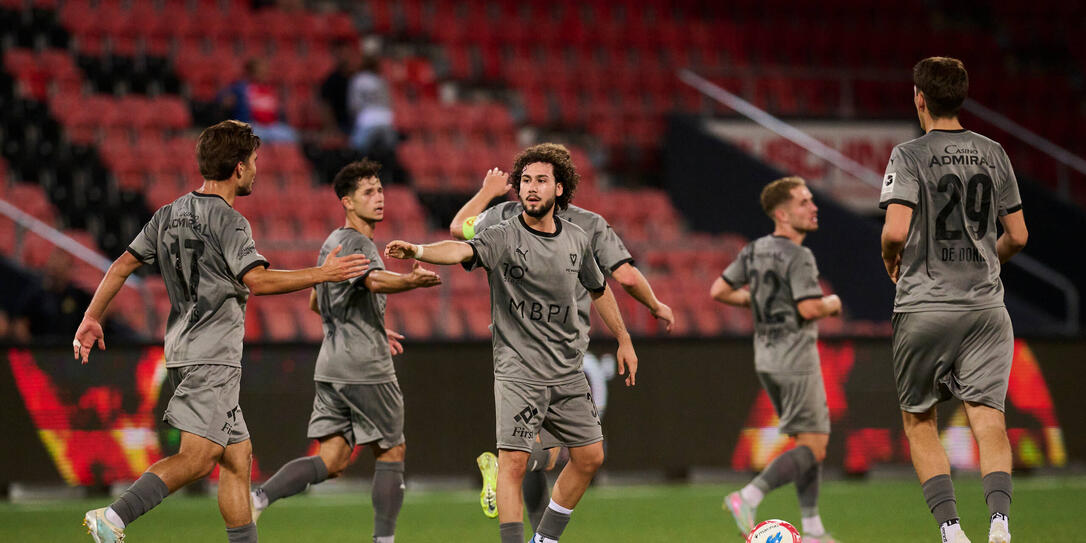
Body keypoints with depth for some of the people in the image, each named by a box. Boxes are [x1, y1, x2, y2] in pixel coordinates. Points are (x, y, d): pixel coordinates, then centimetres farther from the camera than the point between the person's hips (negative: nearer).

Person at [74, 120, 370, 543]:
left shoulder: (169, 215, 14)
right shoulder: (228, 222, -11)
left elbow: (123, 264, 16)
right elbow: (256, 280, -23)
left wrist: (92, 318, 23)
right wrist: (322, 274, -17)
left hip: (182, 349, 9)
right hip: (212, 356, -9)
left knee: (237, 456, 10)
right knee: (197, 458, -15)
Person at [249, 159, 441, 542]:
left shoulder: (333, 243, 19)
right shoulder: (355, 243, -11)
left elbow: (317, 302, 30)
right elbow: (375, 281, -33)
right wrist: (411, 281, -54)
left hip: (332, 367, 8)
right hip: (365, 367, -8)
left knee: (331, 460, 5)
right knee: (391, 453, 4)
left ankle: (259, 497, -12)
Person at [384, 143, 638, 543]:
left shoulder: (577, 239, 6)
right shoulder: (503, 238, -10)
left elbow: (598, 289, 23)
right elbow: (463, 250, -30)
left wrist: (623, 340, 28)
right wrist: (418, 251, -50)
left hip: (568, 371, 6)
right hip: (519, 372, -6)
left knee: (589, 457, 9)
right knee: (513, 462, -14)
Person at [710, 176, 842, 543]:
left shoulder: (754, 251, 8)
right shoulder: (798, 257, -17)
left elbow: (719, 291, 10)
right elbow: (810, 309, -25)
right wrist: (832, 304, -4)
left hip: (767, 360, 9)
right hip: (796, 359, -9)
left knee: (810, 442, 14)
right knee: (814, 448, -5)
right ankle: (749, 498, -16)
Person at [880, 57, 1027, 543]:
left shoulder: (910, 156, -7)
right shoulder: (993, 154, 6)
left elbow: (896, 231, -17)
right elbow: (1017, 235, 8)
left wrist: (891, 261, 5)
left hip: (925, 305, -3)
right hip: (985, 305, 3)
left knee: (918, 421, 11)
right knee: (987, 416, -1)